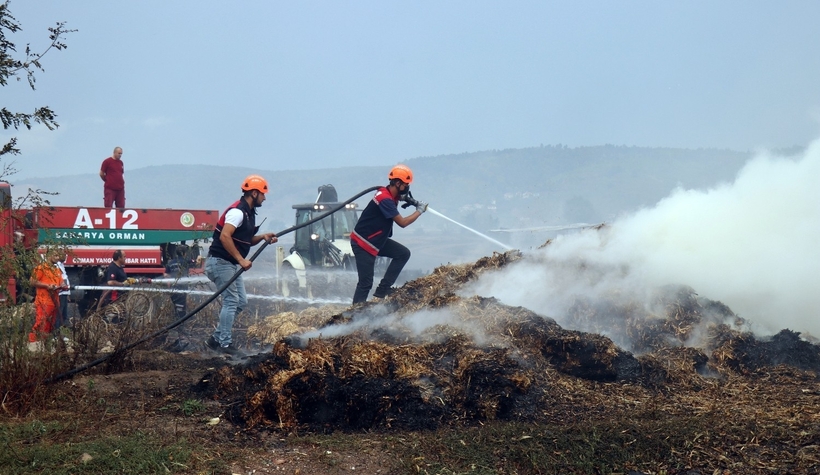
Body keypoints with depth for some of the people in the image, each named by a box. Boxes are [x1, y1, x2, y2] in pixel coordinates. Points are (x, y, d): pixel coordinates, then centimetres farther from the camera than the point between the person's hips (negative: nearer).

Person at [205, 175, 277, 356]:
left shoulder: (249, 213, 14)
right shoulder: (237, 211, -18)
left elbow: (247, 240, 22)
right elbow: (225, 237, -28)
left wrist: (263, 237, 2)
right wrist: (241, 260, -27)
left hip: (231, 264, 10)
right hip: (220, 262, -10)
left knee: (241, 301, 10)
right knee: (231, 301, -9)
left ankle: (217, 338, 15)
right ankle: (224, 343, -5)